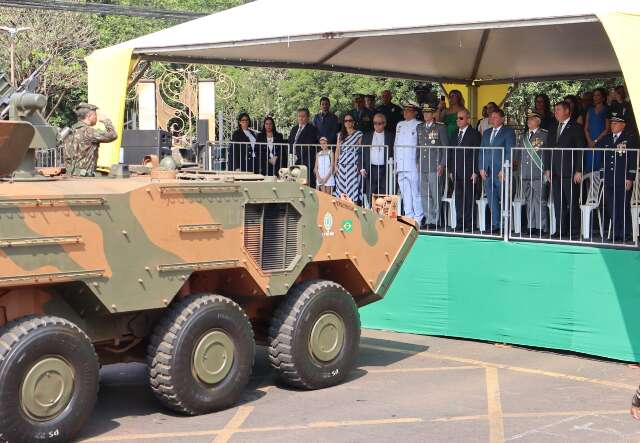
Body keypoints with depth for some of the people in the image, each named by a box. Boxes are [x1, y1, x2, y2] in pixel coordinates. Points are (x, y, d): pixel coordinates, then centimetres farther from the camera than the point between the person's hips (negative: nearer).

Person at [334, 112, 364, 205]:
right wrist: (335, 165, 8)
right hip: (342, 166, 4)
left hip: (353, 166, -4)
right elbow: (337, 150, 16)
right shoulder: (340, 135, 15)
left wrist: (361, 168, -8)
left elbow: (362, 151, -2)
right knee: (341, 189, 1)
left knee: (353, 188, -9)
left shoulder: (359, 135, 2)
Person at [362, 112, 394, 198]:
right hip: (371, 170, 2)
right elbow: (362, 154, 12)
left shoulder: (391, 136, 6)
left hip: (385, 170, -2)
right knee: (371, 197, 1)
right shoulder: (366, 136, 13)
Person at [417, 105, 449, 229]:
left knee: (436, 195, -3)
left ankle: (434, 221, 2)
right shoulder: (419, 128, 15)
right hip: (422, 167, 6)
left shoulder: (440, 127, -2)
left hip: (435, 167, -6)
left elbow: (445, 147, -2)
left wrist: (442, 165, -8)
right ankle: (428, 219, 15)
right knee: (424, 194, 7)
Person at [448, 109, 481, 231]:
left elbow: (477, 154, -7)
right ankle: (459, 224, 11)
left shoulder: (474, 134, -3)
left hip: (468, 173, -6)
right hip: (457, 173, 6)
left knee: (468, 198, -3)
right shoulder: (455, 134, 16)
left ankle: (469, 224, 1)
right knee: (458, 198, 7)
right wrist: (451, 170, 12)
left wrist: (475, 172, -12)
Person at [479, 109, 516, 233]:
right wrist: (481, 168, 5)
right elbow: (482, 151, 17)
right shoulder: (486, 133, 18)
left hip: (501, 172, -6)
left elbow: (510, 152, -7)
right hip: (487, 172, 6)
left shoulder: (508, 132, -1)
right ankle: (495, 224, 9)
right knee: (492, 200, 5)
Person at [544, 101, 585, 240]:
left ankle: (574, 232, 0)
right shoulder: (553, 129, 17)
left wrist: (578, 171, -12)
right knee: (558, 203, 6)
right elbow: (548, 150, 19)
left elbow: (581, 150, -6)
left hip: (570, 172, -6)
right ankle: (560, 230, 10)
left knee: (572, 203, -4)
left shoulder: (576, 128, -1)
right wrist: (548, 169, 10)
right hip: (555, 173, 6)